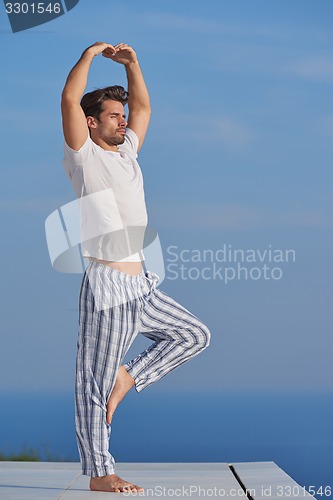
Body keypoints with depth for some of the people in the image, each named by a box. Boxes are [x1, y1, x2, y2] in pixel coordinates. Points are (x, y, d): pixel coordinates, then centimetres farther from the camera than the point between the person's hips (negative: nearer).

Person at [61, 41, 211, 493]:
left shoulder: (126, 152, 16)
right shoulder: (84, 156, -4)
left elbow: (143, 106, 27)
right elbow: (70, 99, -17)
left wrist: (131, 63, 16)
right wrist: (91, 54, -8)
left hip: (142, 286, 8)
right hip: (107, 286, -8)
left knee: (194, 335, 13)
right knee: (96, 383, -3)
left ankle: (129, 376, 14)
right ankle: (99, 473, 2)